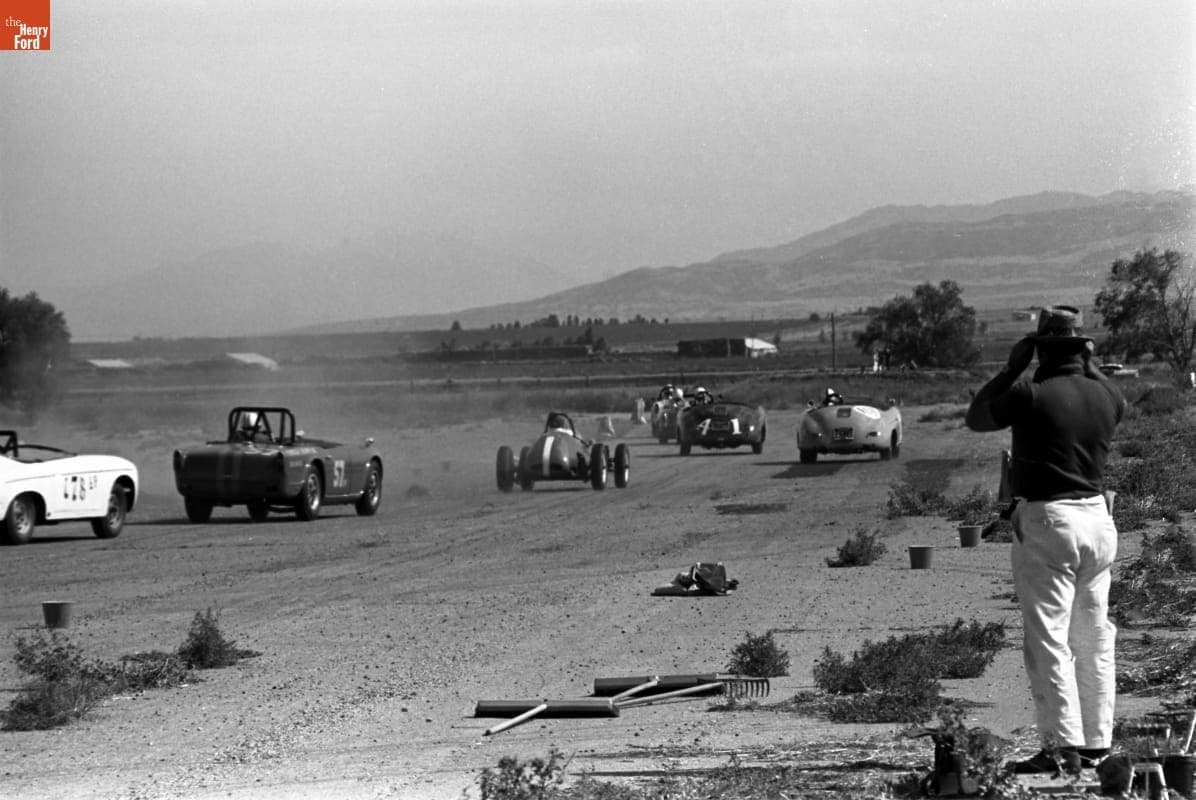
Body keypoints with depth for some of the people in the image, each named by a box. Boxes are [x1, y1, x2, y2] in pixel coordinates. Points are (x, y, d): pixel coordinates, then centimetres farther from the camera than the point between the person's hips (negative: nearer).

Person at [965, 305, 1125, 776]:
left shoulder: (1030, 395, -13)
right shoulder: (1106, 397, 4)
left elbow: (975, 418, 3)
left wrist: (1012, 367, 6)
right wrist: (1090, 366, 23)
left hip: (1046, 523, -6)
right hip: (1097, 517, 6)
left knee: (1048, 640, -5)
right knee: (1094, 640, 13)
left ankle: (1062, 747, -10)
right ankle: (1097, 744, 17)